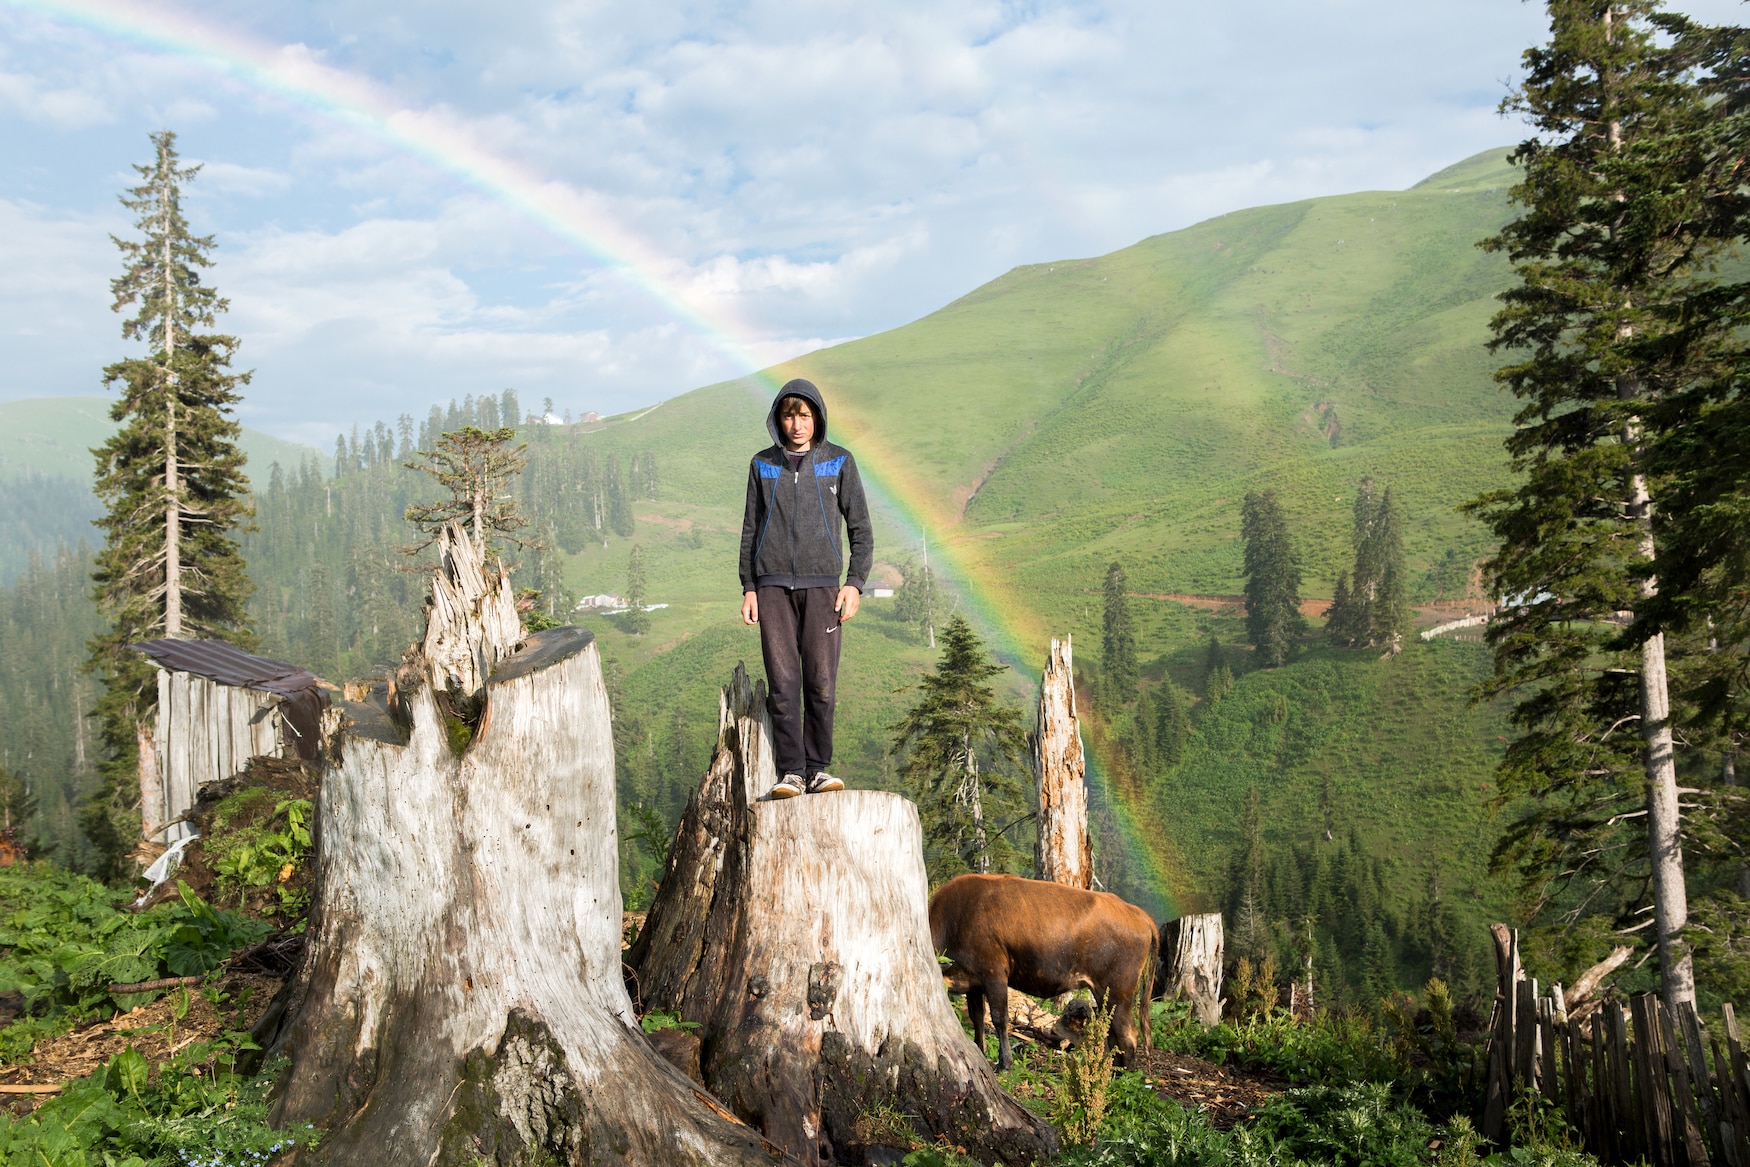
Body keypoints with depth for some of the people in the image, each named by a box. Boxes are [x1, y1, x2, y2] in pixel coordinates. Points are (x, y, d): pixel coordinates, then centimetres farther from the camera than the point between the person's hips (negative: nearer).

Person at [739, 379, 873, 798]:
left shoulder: (838, 462, 7)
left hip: (822, 584, -1)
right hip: (773, 585, 1)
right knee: (782, 682, -6)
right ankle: (790, 772, -2)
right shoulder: (762, 465, 12)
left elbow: (860, 528, 8)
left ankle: (818, 768, 6)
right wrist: (748, 587, 6)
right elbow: (750, 529, 15)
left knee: (821, 682, -4)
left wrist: (855, 582, -2)